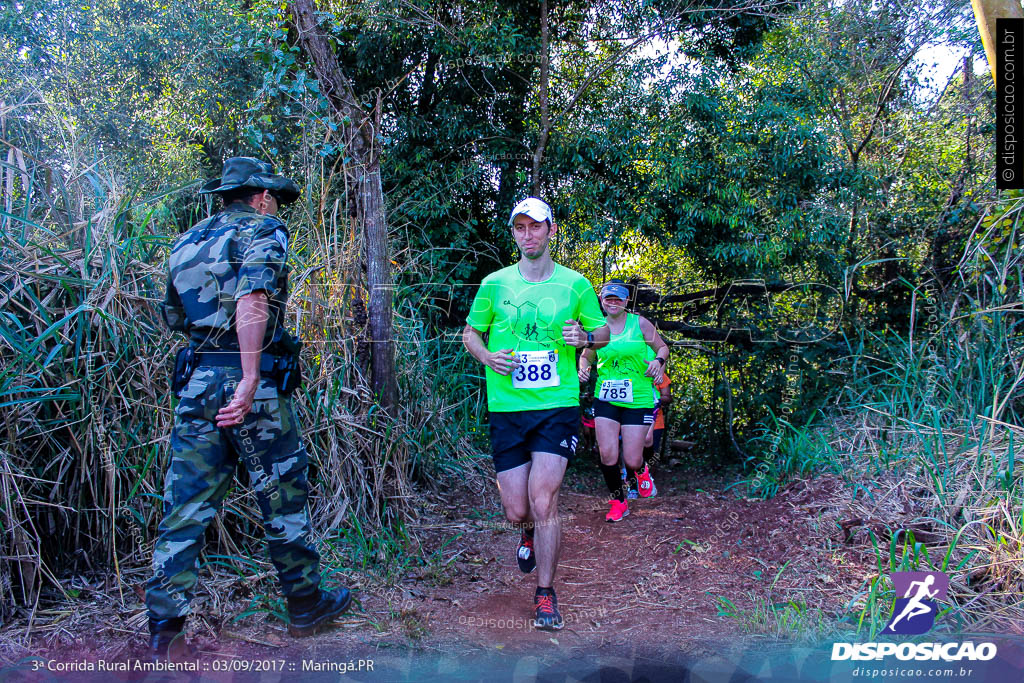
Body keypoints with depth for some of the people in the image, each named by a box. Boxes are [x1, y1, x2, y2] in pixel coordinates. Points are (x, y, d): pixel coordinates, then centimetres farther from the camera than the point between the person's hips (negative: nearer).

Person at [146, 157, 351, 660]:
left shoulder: (188, 241, 18)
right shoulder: (263, 232, -3)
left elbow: (175, 317, 23)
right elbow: (252, 301, -21)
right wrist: (250, 380, -26)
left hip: (195, 384, 6)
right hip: (248, 382, -6)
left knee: (187, 507, 8)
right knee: (283, 498, 8)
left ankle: (165, 630, 8)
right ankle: (305, 606, 23)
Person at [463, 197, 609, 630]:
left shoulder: (575, 284, 2)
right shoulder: (494, 284, 3)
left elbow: (603, 332, 13)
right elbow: (470, 332, 14)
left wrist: (585, 337, -10)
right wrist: (487, 357, -7)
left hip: (558, 407, -1)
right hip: (506, 409, 2)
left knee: (543, 501, -11)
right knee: (517, 510, 4)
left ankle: (545, 595, 9)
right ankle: (530, 533, 44)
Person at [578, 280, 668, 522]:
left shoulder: (639, 323, -1)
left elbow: (663, 348, 8)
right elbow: (586, 355, 19)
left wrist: (658, 360, -14)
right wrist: (583, 368, -3)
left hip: (638, 400, -2)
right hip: (606, 399, 2)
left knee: (632, 461, -2)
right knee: (607, 455, -8)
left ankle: (641, 471, 38)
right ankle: (618, 502, 16)